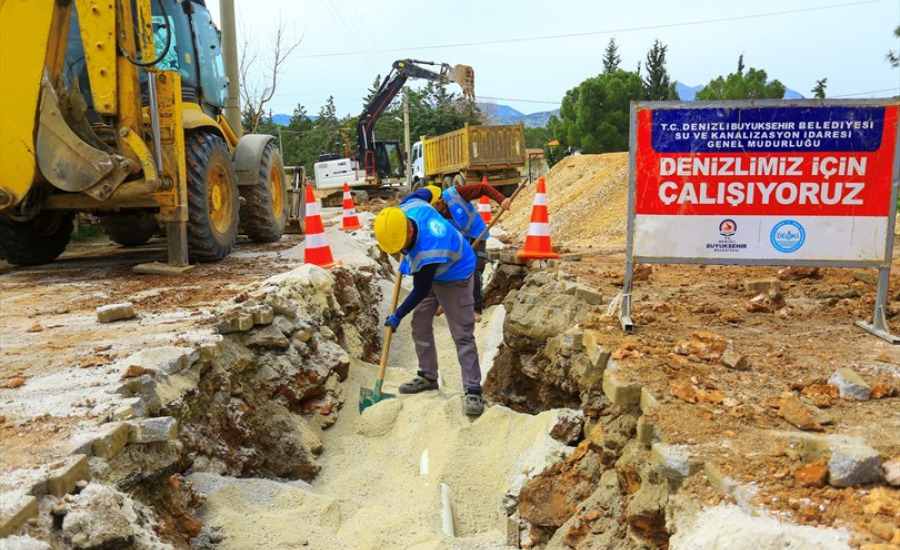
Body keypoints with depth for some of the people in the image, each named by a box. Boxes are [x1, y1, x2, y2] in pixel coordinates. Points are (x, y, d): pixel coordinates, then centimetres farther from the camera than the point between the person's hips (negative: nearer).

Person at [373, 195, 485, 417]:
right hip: (429, 274, 9)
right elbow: (421, 194, 4)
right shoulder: (408, 208, -23)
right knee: (420, 326, 11)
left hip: (453, 279, -9)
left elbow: (421, 292, -28)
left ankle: (473, 391, -7)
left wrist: (398, 315, -13)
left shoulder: (428, 251, -42)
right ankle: (428, 376, 24)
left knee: (462, 335, -9)